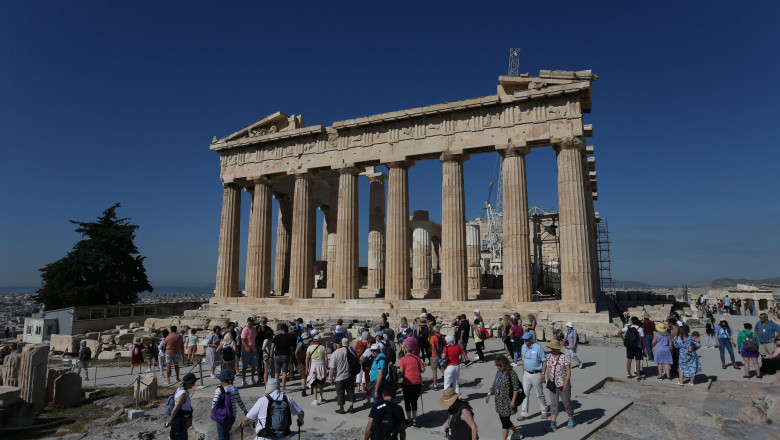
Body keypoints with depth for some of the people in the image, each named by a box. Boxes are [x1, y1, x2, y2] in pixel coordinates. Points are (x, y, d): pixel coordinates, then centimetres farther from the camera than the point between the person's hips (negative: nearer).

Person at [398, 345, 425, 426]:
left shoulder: (403, 359, -4)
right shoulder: (417, 358, 6)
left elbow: (401, 371, -12)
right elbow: (422, 370, 4)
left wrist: (397, 374, 6)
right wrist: (424, 365, 23)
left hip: (408, 382, -3)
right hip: (418, 382, 3)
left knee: (407, 401, 13)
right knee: (414, 401, 16)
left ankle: (409, 420, 19)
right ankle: (414, 420, 17)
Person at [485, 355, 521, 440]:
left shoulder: (511, 373, -17)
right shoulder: (498, 372, 5)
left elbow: (516, 388, -15)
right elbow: (494, 385, 16)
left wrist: (513, 401, -18)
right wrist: (489, 395, 13)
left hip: (507, 402, -7)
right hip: (499, 401, 7)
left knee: (505, 421, -1)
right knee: (502, 419, 17)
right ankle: (515, 431, 40)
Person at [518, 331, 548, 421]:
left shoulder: (538, 348, -15)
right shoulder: (523, 347, 2)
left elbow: (544, 361, -10)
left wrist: (543, 374, -13)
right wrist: (523, 370, 13)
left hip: (536, 374, -5)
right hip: (526, 373, 5)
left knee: (540, 394, 9)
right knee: (525, 393, 4)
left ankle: (544, 411, 29)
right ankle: (524, 413, 10)